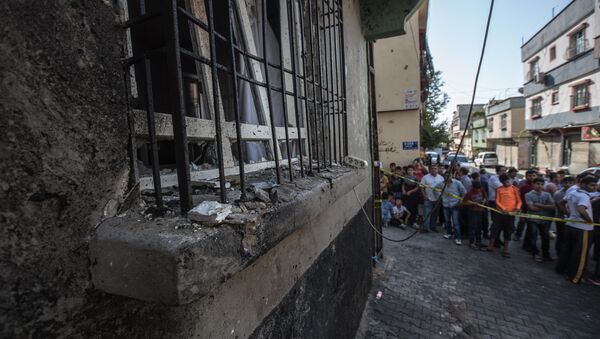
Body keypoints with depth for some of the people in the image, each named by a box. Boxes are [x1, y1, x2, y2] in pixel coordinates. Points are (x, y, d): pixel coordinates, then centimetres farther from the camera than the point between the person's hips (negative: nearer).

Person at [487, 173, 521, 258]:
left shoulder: (515, 189, 1)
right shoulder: (499, 189, 2)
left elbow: (519, 201, 0)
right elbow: (497, 201, -1)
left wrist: (517, 207, -19)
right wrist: (503, 208, -17)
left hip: (511, 214, 0)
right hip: (500, 213, 0)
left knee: (508, 231, 8)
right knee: (495, 229, 3)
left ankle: (505, 249, 18)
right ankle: (490, 246, 16)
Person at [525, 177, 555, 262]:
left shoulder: (547, 194, 3)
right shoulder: (528, 195, -8)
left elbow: (552, 206, -6)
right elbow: (532, 208, -15)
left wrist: (540, 205, -15)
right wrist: (546, 207, -6)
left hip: (545, 220, 3)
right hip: (533, 220, -3)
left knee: (546, 237, 12)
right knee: (533, 237, 3)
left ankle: (546, 254, 28)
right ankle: (536, 254, 18)